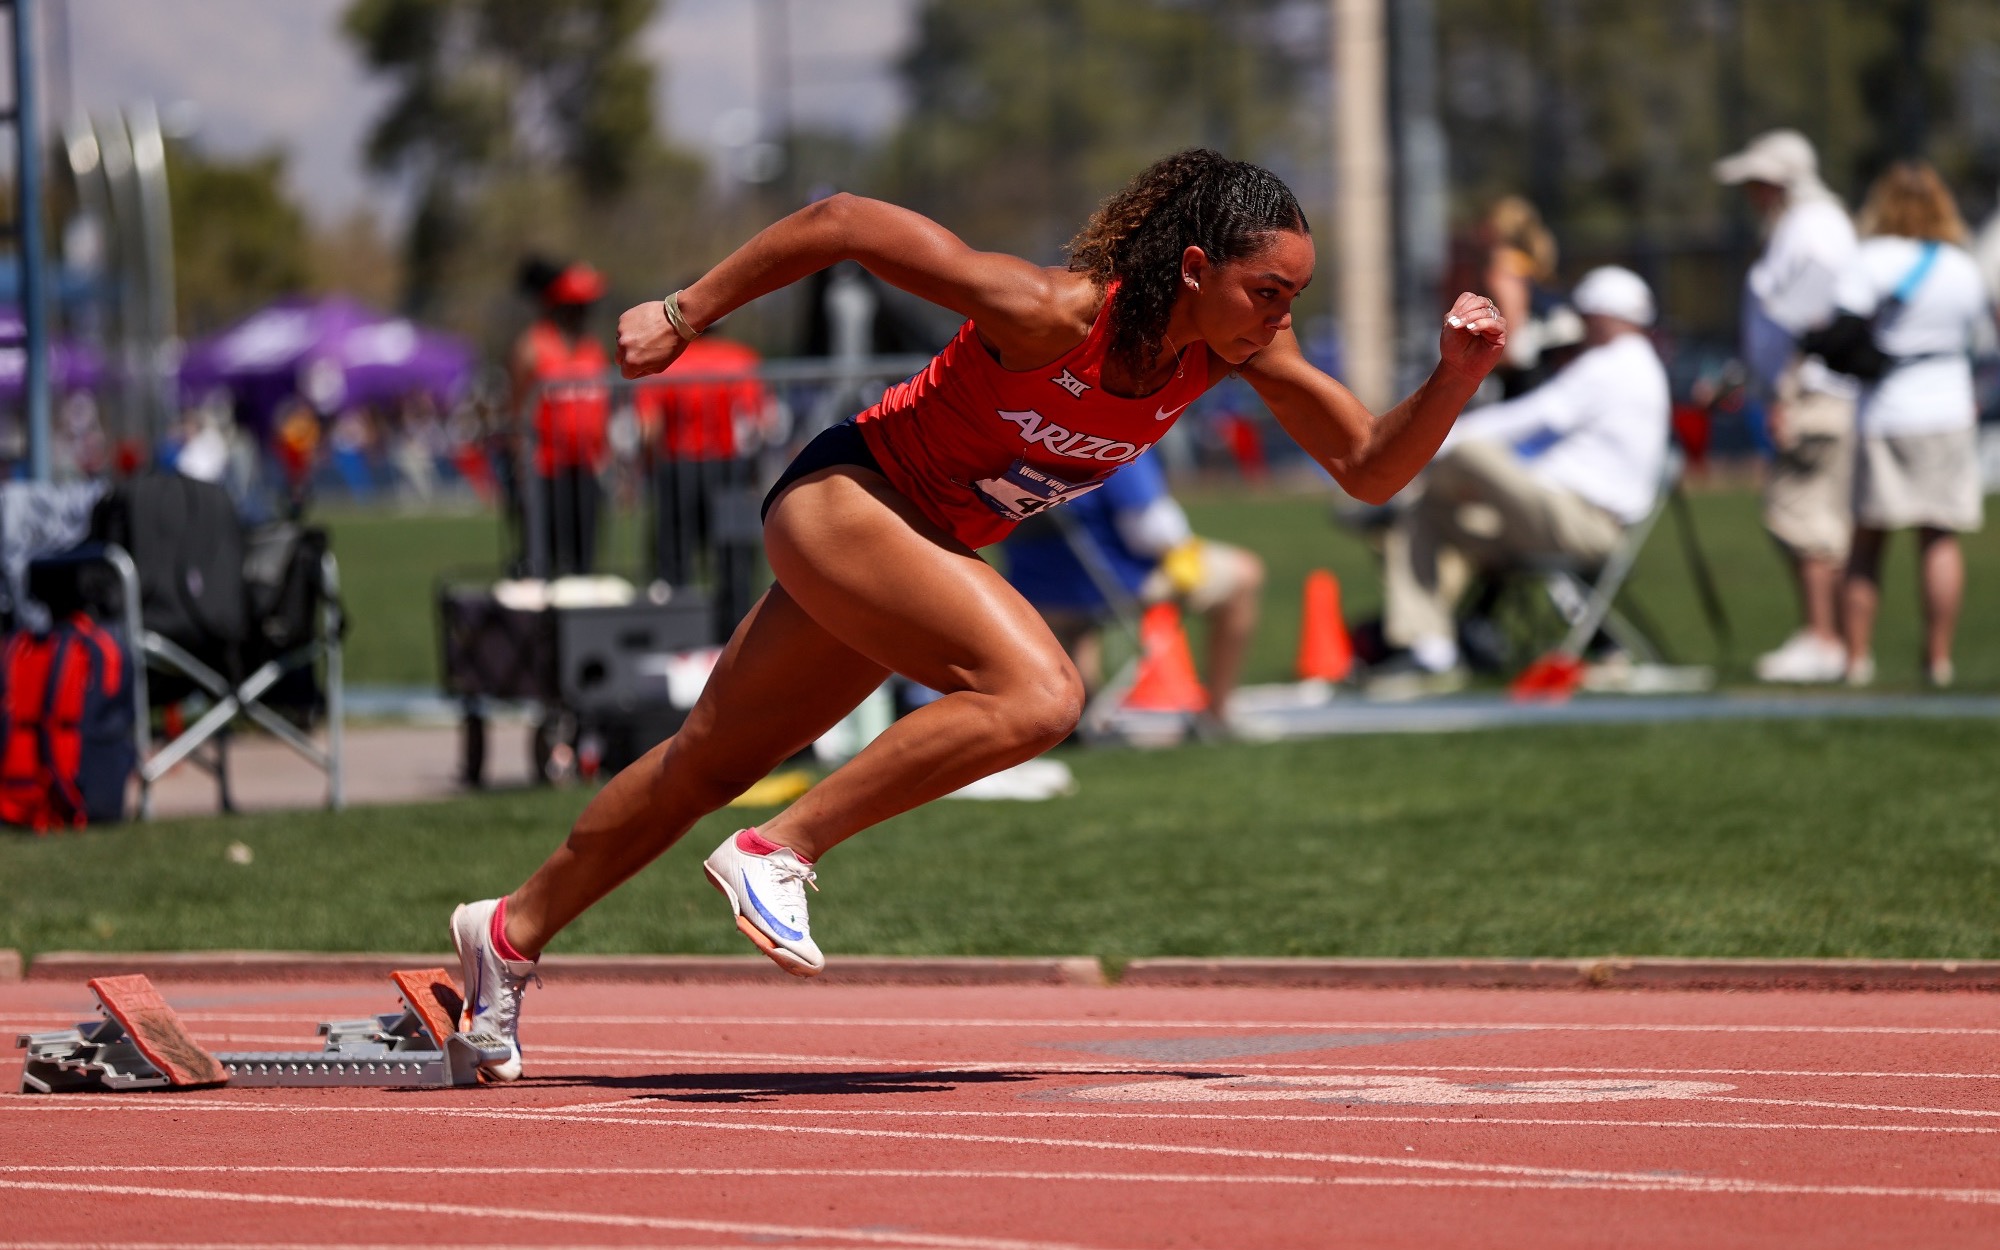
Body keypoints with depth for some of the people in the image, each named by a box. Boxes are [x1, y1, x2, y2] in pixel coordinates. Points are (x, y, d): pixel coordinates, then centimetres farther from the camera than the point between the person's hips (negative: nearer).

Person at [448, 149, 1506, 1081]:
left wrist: (1456, 378, -23)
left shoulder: (1240, 343, -12)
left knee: (711, 761, 20)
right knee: (1037, 695, -29)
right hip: (840, 496, -8)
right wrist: (686, 313, -15)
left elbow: (1370, 469, -5)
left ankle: (511, 932, 38)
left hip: (931, 547, 8)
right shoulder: (1050, 314, -31)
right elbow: (843, 222, -23)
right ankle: (777, 854, -19)